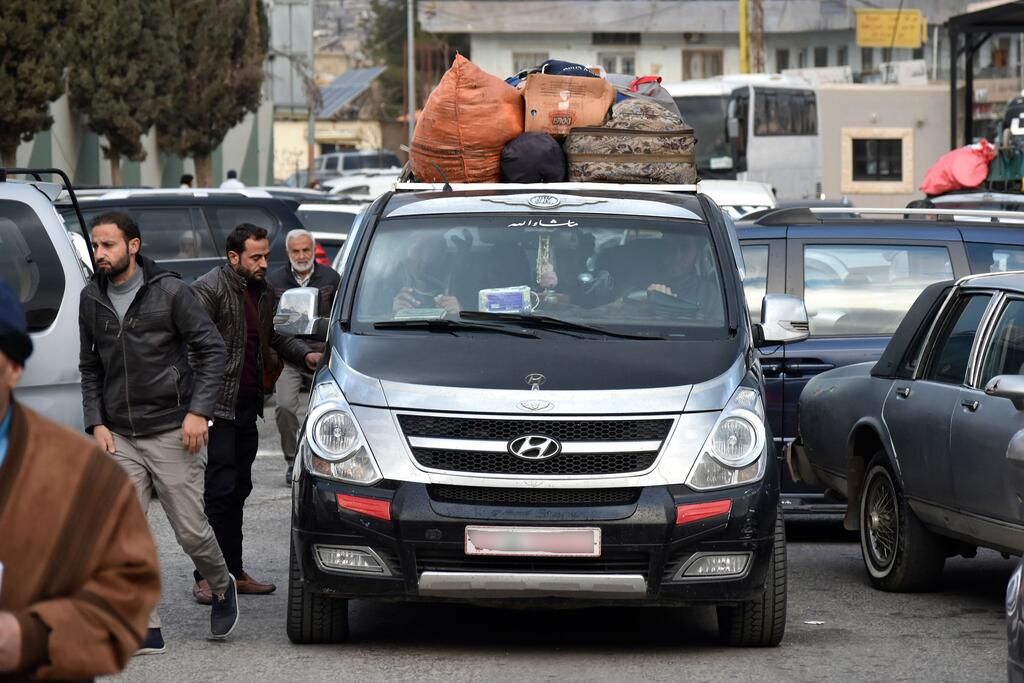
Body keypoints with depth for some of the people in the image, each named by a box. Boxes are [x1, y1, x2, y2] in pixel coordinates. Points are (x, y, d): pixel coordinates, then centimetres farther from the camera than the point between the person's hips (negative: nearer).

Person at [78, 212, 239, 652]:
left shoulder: (170, 291, -7)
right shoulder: (92, 299, 7)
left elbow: (213, 350, -5)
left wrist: (198, 411, -14)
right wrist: (96, 422, 3)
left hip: (172, 434, -4)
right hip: (120, 439, 4)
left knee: (191, 532, 1)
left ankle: (222, 587, 31)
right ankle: (145, 629, -2)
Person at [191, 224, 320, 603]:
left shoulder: (263, 293, 15)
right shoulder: (209, 290, -11)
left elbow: (273, 339, 31)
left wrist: (305, 355, 13)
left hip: (247, 407, 8)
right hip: (218, 406, -8)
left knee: (238, 490, 12)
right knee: (219, 490, -10)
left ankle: (233, 572, 17)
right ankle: (207, 577, -7)